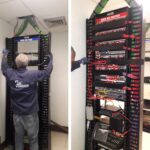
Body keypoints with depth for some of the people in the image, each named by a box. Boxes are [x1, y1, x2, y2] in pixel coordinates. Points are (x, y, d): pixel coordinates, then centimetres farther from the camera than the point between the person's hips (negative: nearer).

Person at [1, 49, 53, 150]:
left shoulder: (11, 74, -7)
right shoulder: (34, 75, -17)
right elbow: (47, 72, -5)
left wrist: (5, 54, 28)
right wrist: (51, 59, 10)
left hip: (17, 113, 4)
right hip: (31, 113, -3)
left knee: (18, 137, 19)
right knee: (33, 138, 11)